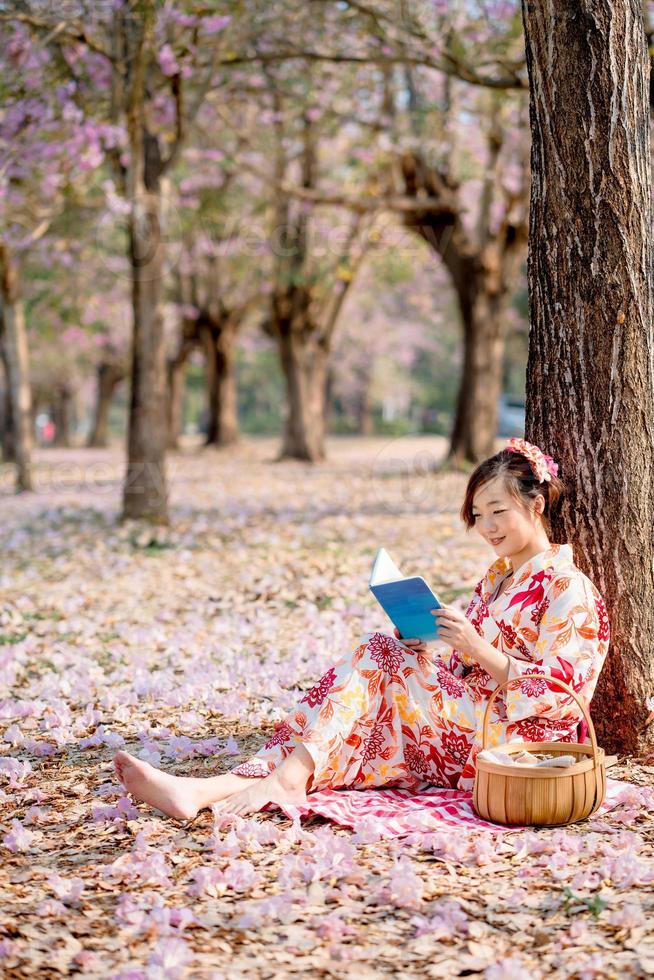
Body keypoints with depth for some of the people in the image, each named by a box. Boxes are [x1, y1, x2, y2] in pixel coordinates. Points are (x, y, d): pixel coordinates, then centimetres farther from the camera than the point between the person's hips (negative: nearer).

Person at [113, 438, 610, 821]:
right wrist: (424, 639, 0)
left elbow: (560, 691, -14)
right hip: (467, 728, 8)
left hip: (514, 743, -8)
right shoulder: (498, 576, 21)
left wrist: (478, 648, -22)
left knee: (379, 657, -22)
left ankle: (288, 775, -31)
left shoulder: (568, 588, -6)